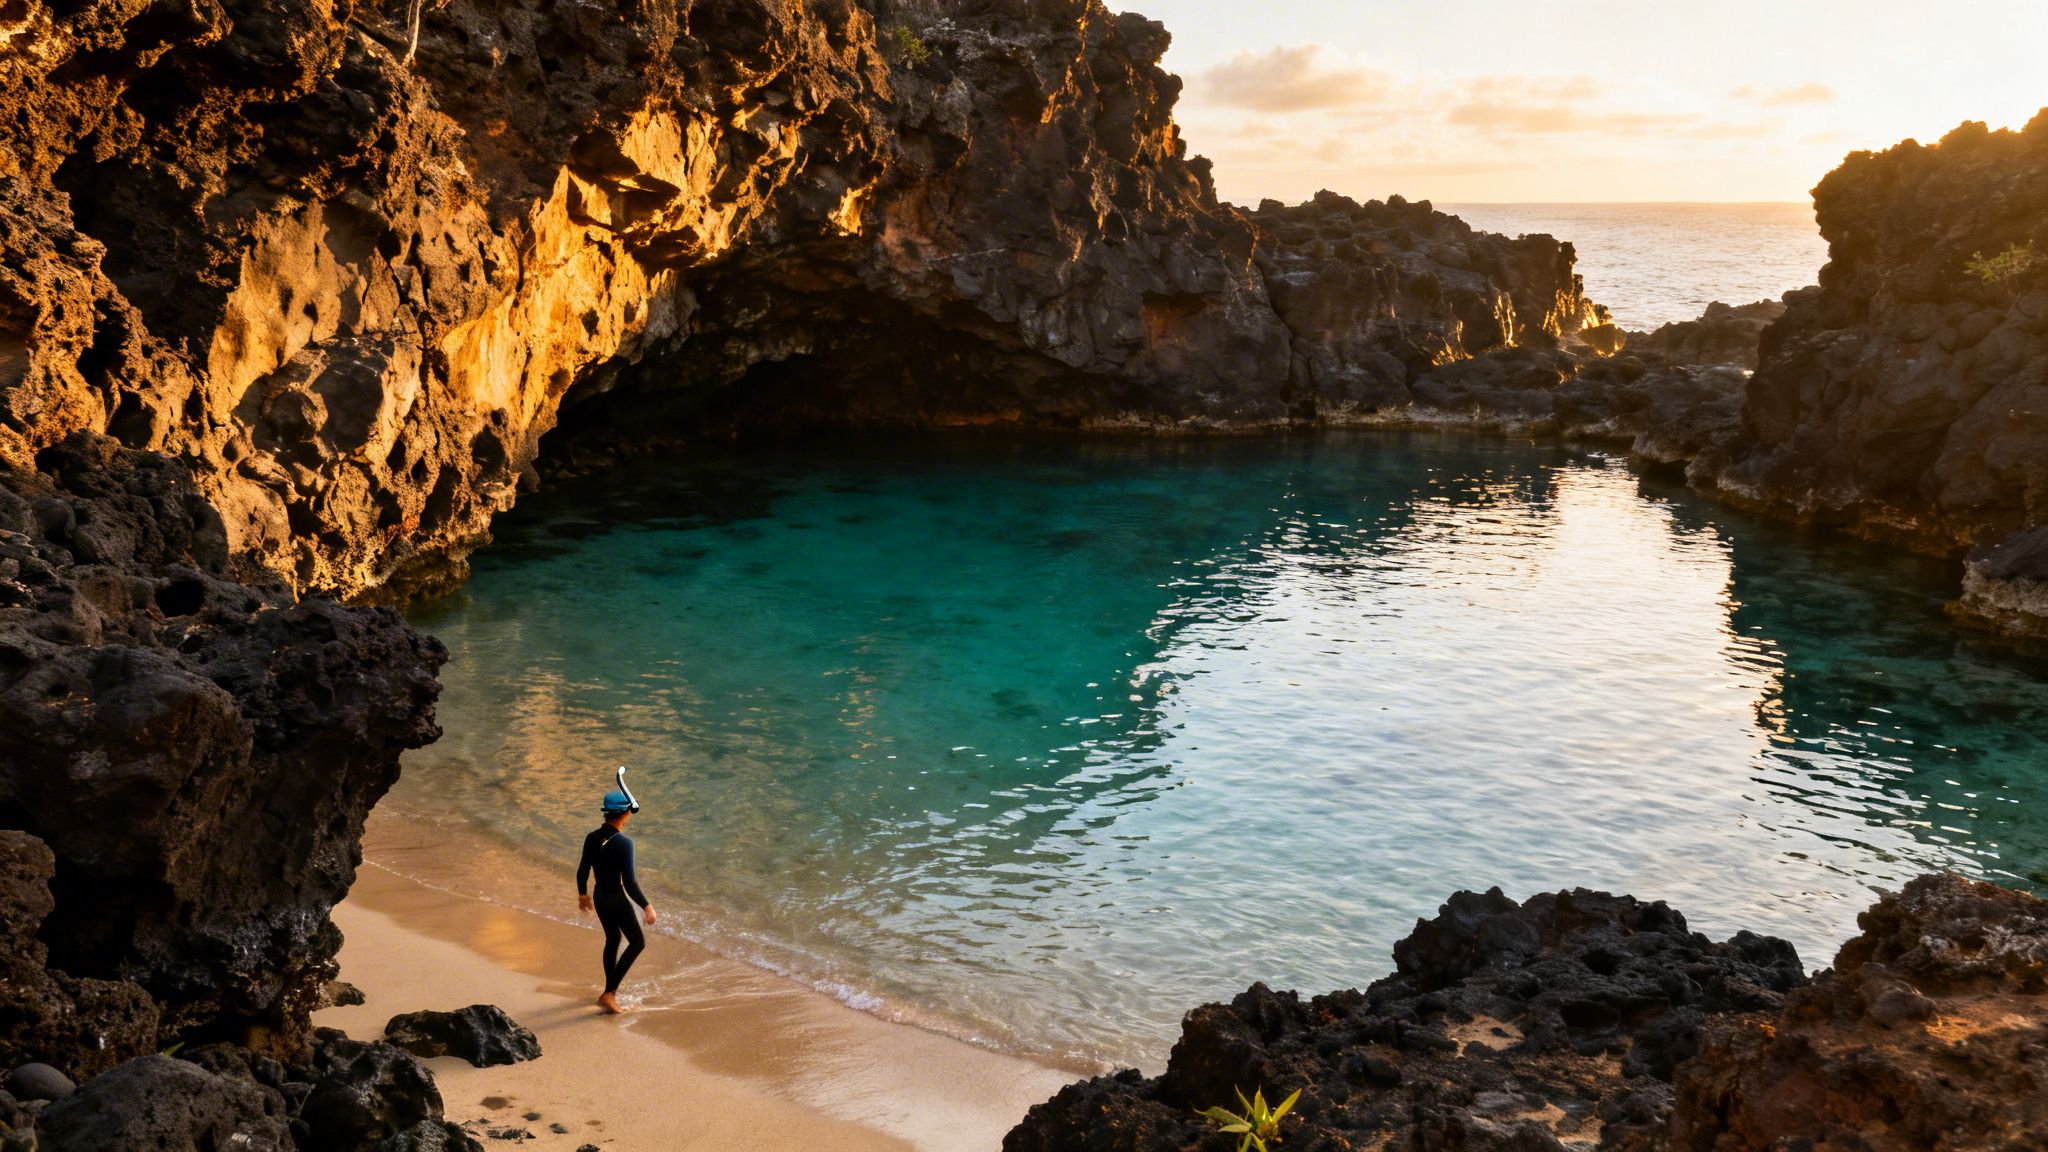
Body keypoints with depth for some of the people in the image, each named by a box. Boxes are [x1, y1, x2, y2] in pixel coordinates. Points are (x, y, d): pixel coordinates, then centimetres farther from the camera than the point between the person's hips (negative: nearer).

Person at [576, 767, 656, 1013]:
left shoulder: (592, 838, -3)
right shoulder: (623, 843, -25)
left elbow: (582, 872, 7)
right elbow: (629, 883, -25)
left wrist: (582, 895, 25)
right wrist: (646, 907, -16)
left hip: (599, 898, 7)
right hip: (617, 900, -7)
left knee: (613, 939, 26)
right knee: (637, 943, 10)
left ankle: (611, 991, 39)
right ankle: (609, 993, 3)